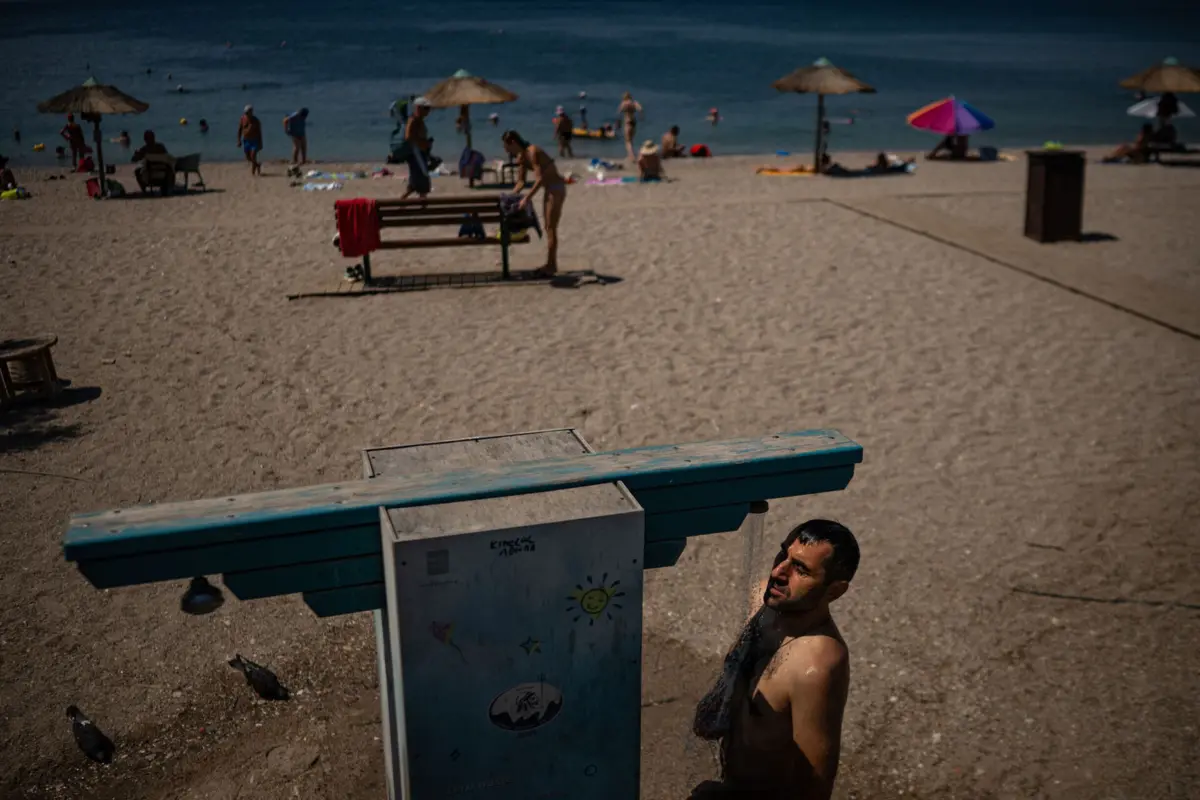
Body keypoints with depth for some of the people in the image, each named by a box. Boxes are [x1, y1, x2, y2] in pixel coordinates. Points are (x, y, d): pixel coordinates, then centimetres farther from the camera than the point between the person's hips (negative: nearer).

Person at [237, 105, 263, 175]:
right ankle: (258, 165, 36)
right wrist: (239, 140, -1)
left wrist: (260, 144, -6)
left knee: (253, 157, -13)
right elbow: (239, 130, 4)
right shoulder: (242, 119, -3)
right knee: (248, 158, 10)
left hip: (255, 141, -4)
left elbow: (259, 132, -4)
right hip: (246, 140, 4)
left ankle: (253, 172, -3)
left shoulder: (256, 120, -9)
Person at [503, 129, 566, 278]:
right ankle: (551, 264, 20)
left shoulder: (532, 152, -22)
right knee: (548, 227, 13)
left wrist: (527, 198, -30)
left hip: (556, 189, -10)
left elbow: (539, 179, -28)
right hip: (548, 189, 10)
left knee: (551, 228, -7)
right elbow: (521, 181, 12)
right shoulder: (521, 158, 5)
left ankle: (550, 266, -4)